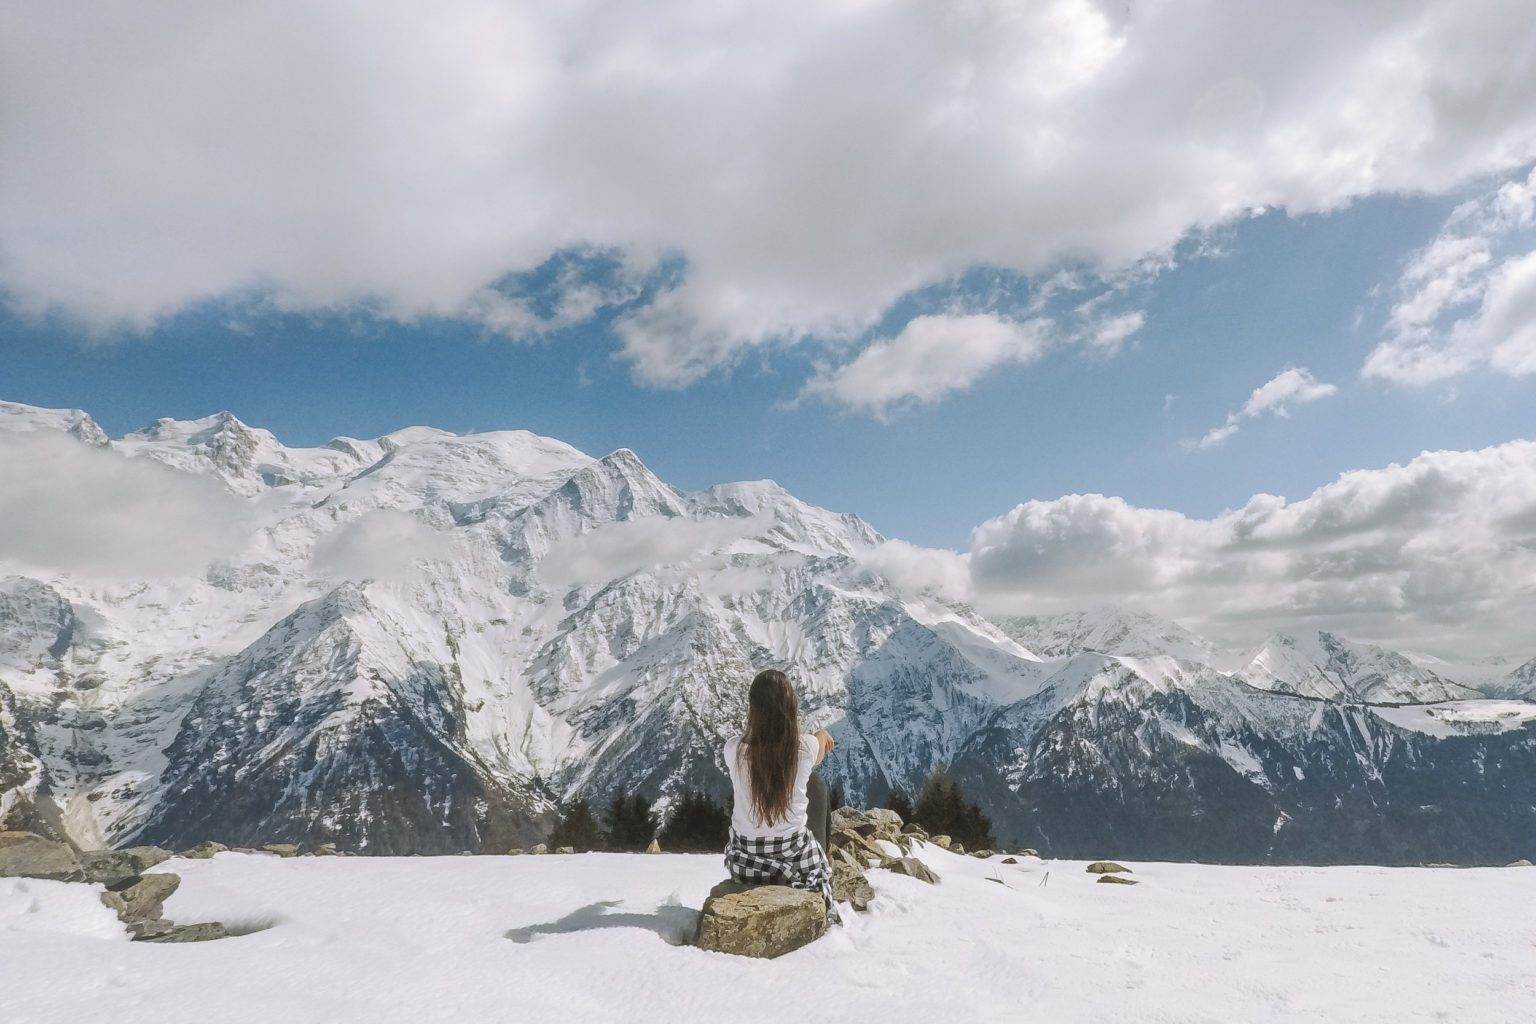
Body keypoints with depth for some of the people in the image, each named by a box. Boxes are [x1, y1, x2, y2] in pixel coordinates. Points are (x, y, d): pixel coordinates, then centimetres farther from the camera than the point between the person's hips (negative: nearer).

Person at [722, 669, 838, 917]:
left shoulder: (733, 748, -16)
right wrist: (822, 735, 35)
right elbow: (824, 736, 9)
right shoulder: (806, 747, -18)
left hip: (745, 864, 0)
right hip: (797, 860, 0)